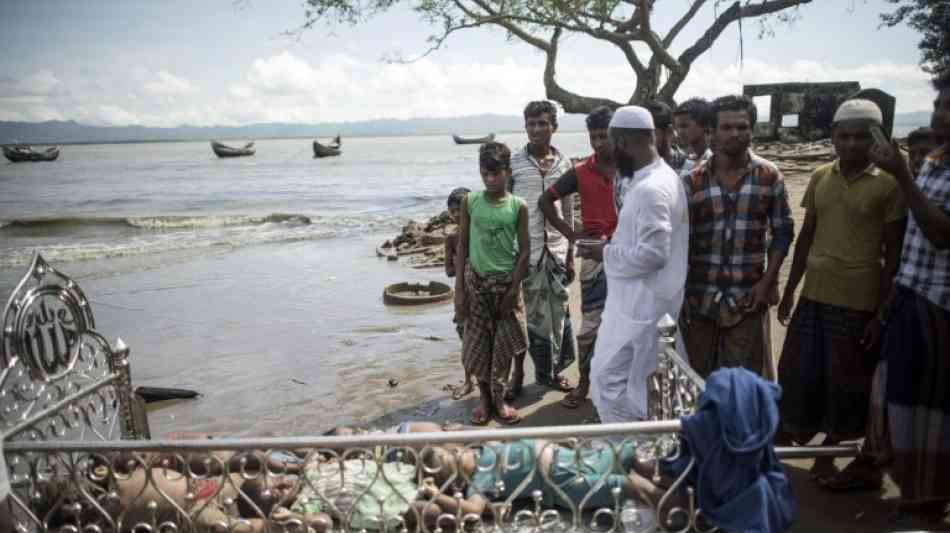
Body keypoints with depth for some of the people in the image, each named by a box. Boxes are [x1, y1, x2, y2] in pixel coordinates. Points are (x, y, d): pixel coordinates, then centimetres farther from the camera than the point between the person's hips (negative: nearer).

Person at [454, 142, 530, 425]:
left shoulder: (518, 206, -6)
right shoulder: (470, 202, -3)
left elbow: (524, 251, -3)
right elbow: (462, 245, 1)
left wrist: (514, 289, -9)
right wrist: (459, 289, -3)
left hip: (505, 281, -1)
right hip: (476, 280, 1)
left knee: (503, 342, 6)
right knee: (478, 342, 7)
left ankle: (499, 398, 21)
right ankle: (484, 397, 22)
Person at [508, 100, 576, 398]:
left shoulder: (564, 164, 6)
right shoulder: (512, 163, -4)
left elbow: (568, 212, 11)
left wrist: (571, 255, 9)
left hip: (556, 250, 3)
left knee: (556, 313, 9)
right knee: (522, 313, 5)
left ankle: (551, 370, 25)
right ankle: (518, 373, 19)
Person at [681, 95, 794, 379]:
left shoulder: (769, 176, -1)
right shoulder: (694, 180, -1)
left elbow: (783, 232, 3)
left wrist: (767, 282, -6)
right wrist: (680, 294, -2)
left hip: (747, 298, -1)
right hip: (700, 297, 1)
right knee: (696, 378, 9)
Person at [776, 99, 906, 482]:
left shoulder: (888, 185, -8)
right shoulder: (820, 177, 5)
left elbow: (893, 253, -7)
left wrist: (884, 311, -9)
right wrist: (789, 290, 10)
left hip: (859, 301, -4)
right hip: (814, 294, 4)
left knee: (845, 380, 9)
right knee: (799, 371, 11)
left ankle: (828, 452, 27)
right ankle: (794, 436, 31)